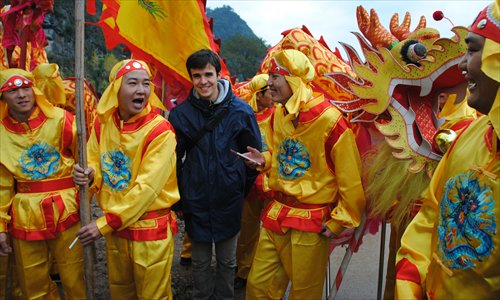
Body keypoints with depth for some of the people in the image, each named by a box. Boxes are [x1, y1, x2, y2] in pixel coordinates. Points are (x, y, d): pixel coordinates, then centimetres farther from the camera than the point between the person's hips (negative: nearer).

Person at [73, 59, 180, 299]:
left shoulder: (160, 130, -19)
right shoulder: (102, 123, -1)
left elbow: (147, 187, -22)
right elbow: (96, 163, 12)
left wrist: (105, 223, -20)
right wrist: (89, 175, -13)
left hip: (150, 229, -5)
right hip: (114, 227, 5)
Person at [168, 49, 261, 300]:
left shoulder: (240, 111, -8)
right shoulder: (180, 113, -5)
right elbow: (173, 158, 4)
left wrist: (242, 190, 2)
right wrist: (181, 194, 3)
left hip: (228, 201, -1)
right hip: (195, 202, 1)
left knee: (227, 260, 17)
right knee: (200, 262, 17)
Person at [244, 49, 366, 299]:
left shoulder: (329, 119, -17)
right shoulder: (278, 114, 4)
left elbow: (350, 180, -13)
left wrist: (338, 222, -9)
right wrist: (264, 159, 1)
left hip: (312, 222, -6)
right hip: (276, 214, 6)